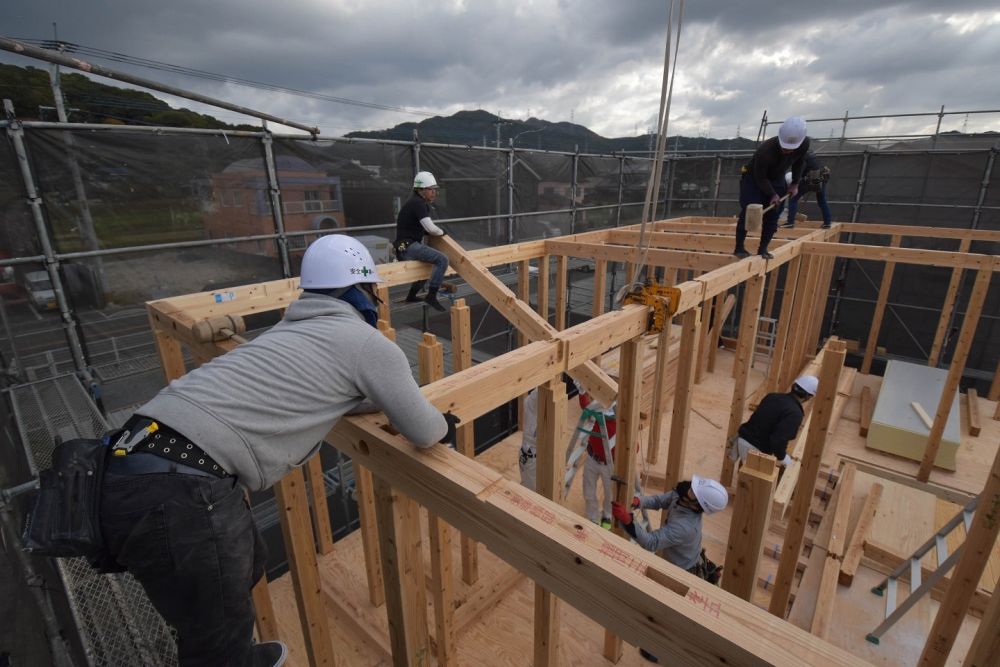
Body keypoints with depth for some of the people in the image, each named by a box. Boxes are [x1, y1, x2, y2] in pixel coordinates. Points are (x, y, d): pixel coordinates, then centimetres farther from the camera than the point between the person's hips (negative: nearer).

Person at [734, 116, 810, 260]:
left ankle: (763, 248, 3)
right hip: (753, 178, -5)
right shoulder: (765, 150, -37)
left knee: (772, 214, -3)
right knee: (748, 211, -16)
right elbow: (760, 178, -25)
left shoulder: (805, 144, -20)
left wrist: (795, 184, 4)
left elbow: (798, 163, 2)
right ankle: (739, 248, -9)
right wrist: (773, 194, -20)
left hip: (776, 179, 5)